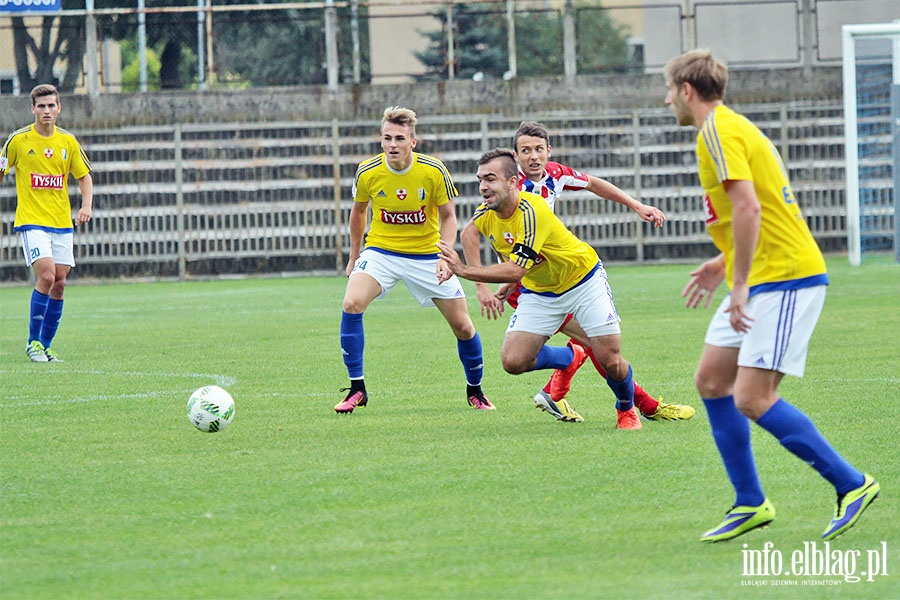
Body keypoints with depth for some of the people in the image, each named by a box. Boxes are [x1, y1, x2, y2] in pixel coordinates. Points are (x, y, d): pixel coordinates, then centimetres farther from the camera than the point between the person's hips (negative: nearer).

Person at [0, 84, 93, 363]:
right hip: (32, 221, -4)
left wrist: (86, 206, -1)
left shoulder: (68, 141, 5)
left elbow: (84, 176, 15)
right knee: (46, 276, -19)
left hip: (62, 223, 4)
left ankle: (45, 345, 14)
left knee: (59, 284, 3)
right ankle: (33, 342, -7)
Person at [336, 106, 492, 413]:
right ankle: (356, 389, -14)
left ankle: (475, 391, 26)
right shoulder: (368, 172, -12)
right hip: (380, 251, 0)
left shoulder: (434, 171, -16)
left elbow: (447, 216, -4)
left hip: (427, 255, 0)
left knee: (462, 326, 0)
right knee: (352, 304, -25)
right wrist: (354, 257, 14)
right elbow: (358, 211, 8)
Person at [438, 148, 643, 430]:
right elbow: (469, 231, 14)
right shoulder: (487, 211, -13)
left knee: (610, 361, -12)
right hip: (539, 292, 6)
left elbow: (515, 271, -40)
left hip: (582, 279, -6)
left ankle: (627, 409, 23)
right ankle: (571, 357, 20)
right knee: (513, 361, -11)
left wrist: (464, 270, -43)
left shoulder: (531, 211, -34)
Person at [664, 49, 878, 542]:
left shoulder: (718, 131, -13)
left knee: (752, 399, -14)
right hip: (762, 279, 11)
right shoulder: (730, 127, 18)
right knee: (712, 380, 10)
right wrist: (724, 264, 26)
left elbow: (748, 208, -25)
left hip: (784, 279, -11)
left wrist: (740, 283, -24)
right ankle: (750, 504, 14)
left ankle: (852, 484, -6)